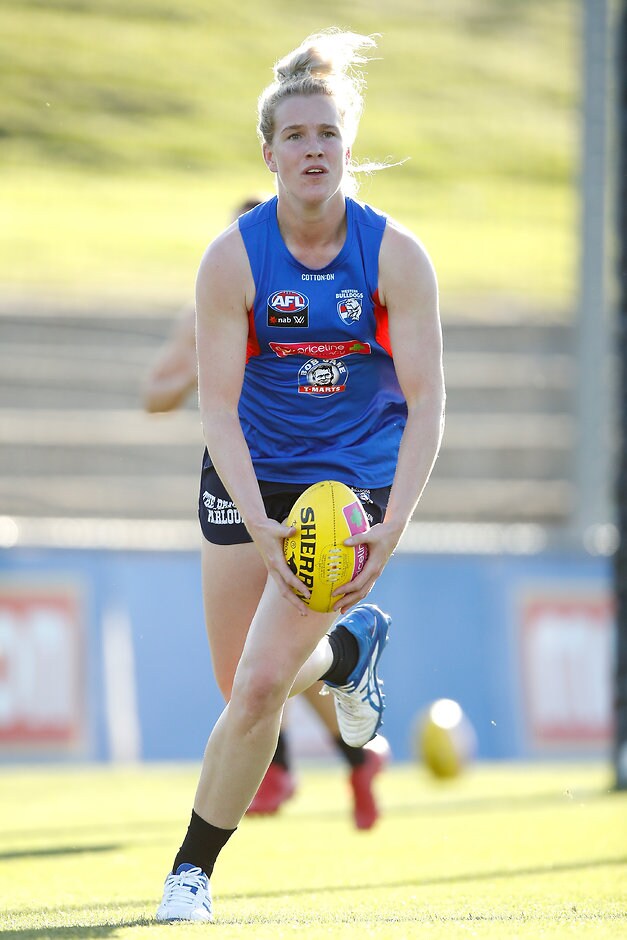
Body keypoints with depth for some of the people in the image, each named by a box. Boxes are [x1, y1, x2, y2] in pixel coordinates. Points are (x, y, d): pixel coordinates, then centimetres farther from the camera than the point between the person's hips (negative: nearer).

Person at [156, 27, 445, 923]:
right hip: (248, 479, 2)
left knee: (261, 684, -14)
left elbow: (426, 401, -11)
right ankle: (350, 647, 45)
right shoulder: (232, 258, -13)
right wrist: (261, 528, -26)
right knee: (242, 688, 10)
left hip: (353, 483, -2)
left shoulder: (396, 255, -13)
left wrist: (392, 529, -23)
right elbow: (218, 405, -14)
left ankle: (193, 869, 3)